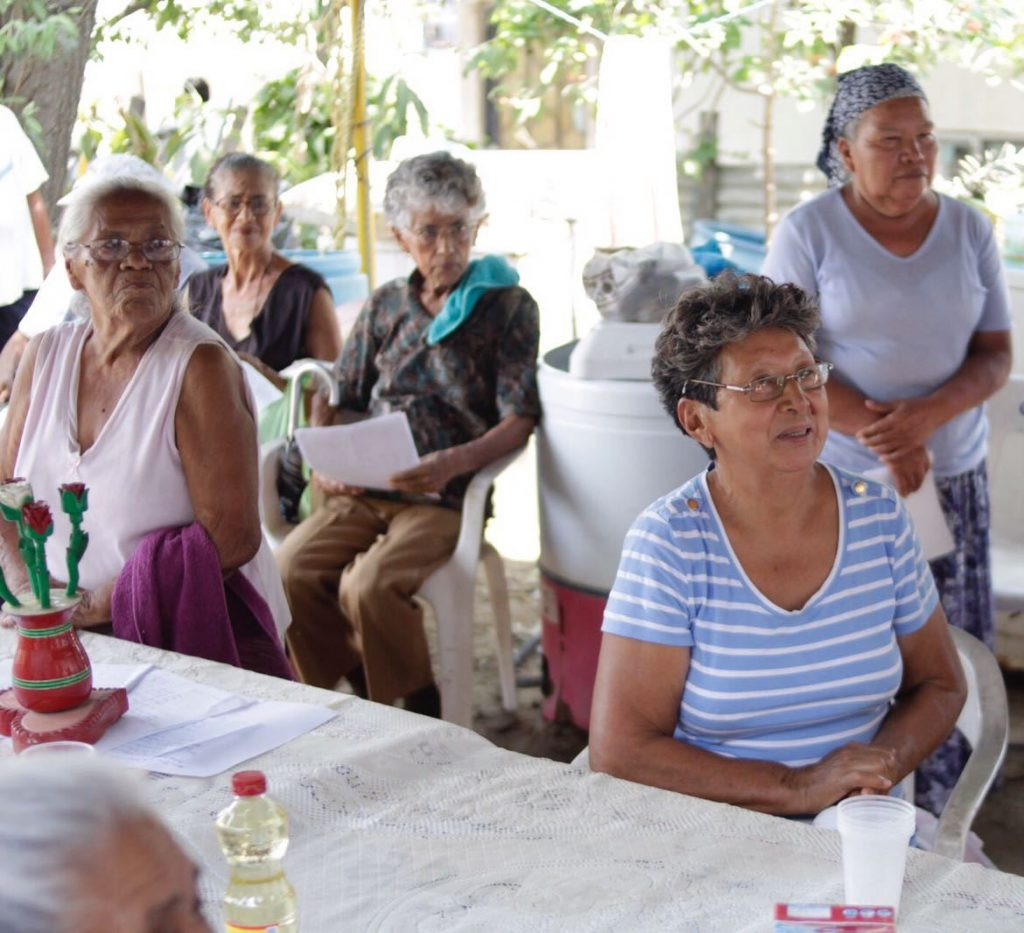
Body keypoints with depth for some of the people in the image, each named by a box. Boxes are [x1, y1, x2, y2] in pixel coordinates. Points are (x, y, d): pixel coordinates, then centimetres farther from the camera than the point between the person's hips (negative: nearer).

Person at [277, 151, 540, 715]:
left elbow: (519, 421, -4)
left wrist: (453, 463, -23)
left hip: (444, 497, -4)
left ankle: (420, 715, -4)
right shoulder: (385, 305, 16)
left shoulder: (508, 306, 4)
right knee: (290, 569, -21)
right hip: (363, 490, 5)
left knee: (368, 586, -29)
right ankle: (357, 693, 1)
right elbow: (343, 402, 19)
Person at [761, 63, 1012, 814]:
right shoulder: (808, 232, -6)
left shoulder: (969, 230, 4)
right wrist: (885, 438, -19)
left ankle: (940, 820, 23)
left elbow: (996, 356, 2)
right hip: (838, 478, -3)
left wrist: (925, 417, -18)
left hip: (954, 475, 3)